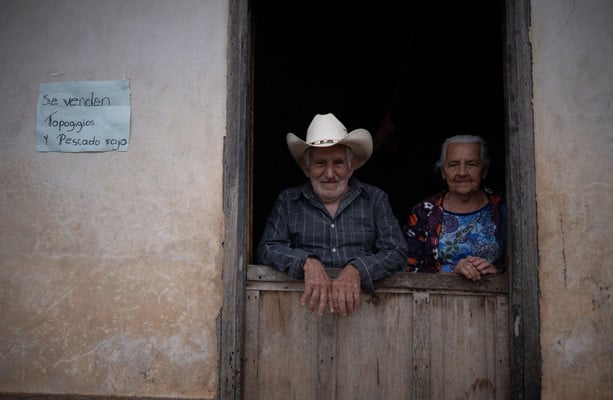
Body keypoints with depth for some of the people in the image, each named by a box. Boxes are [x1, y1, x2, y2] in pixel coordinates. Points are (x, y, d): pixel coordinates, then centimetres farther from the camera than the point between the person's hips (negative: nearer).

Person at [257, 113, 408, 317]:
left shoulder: (375, 199, 11)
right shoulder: (287, 201, 13)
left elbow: (397, 253, 1)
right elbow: (267, 250, 2)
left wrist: (356, 270, -19)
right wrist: (308, 263, -17)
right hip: (308, 304, 0)